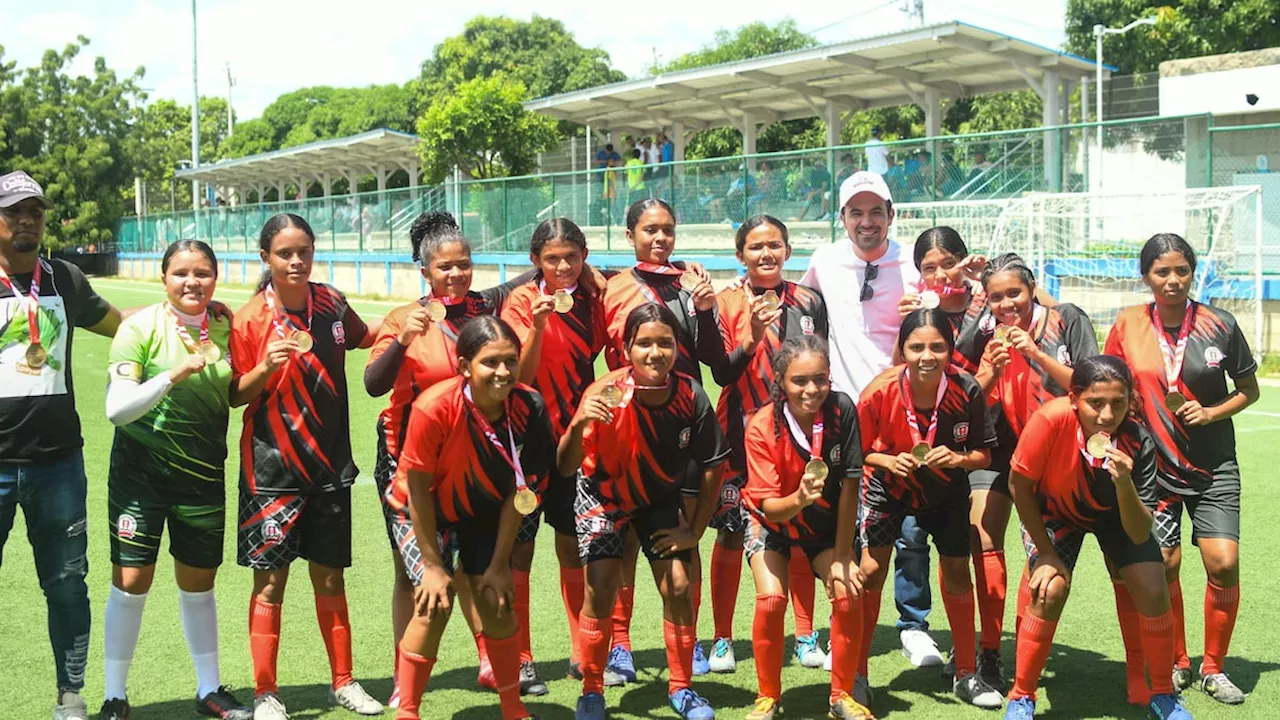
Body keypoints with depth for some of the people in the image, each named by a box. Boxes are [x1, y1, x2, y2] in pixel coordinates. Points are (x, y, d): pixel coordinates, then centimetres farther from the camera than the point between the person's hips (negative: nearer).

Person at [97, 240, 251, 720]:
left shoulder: (225, 328, 1)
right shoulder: (141, 327, -11)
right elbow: (116, 409, -19)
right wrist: (174, 374, -29)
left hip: (204, 473, 4)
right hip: (142, 469, -3)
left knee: (199, 584, 13)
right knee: (131, 584, 0)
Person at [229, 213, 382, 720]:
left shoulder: (331, 302, 1)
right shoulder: (250, 319, -10)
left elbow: (362, 337, 22)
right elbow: (234, 396, -7)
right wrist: (266, 367, -24)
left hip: (330, 463, 4)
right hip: (272, 468, -3)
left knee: (329, 576, 13)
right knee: (271, 579, 1)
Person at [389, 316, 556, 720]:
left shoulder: (528, 409, -24)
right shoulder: (433, 408, -34)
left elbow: (516, 493, -14)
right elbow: (418, 490, -22)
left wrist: (500, 564, -10)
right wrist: (433, 564, -17)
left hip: (484, 513, 3)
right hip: (422, 513, -3)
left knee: (496, 601, 0)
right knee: (436, 603, -15)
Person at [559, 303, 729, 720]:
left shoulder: (691, 397, -24)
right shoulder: (606, 395, -30)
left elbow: (711, 469, -10)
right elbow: (566, 468, -33)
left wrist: (695, 530, -7)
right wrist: (578, 424, -51)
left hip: (661, 498, 2)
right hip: (603, 495, -2)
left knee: (678, 587, -4)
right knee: (600, 590, -11)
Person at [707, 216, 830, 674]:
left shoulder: (808, 302, 6)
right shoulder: (726, 302, -2)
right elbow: (722, 374, -9)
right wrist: (752, 338, -25)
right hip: (741, 432, -2)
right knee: (731, 533, 1)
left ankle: (805, 637, 19)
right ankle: (722, 640, 12)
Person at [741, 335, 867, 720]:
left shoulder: (842, 410, -24)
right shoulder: (761, 427, -28)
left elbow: (849, 487, -18)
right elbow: (768, 505, -26)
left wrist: (842, 557, -15)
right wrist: (799, 498, -48)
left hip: (827, 523, 2)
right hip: (773, 524, -2)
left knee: (848, 595, -16)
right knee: (771, 599, -21)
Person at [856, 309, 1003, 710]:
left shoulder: (967, 390, -25)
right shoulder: (880, 391, -28)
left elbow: (984, 454, -13)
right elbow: (858, 451, -14)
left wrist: (958, 459, -33)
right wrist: (889, 461, -33)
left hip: (946, 489, 2)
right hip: (889, 485, -2)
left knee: (957, 573, 8)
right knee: (871, 570, -8)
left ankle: (965, 674, 25)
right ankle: (857, 673, 8)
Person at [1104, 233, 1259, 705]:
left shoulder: (1219, 325, -6)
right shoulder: (1128, 325, -4)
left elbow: (1249, 389, 4)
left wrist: (1213, 412, -11)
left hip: (1214, 468, 0)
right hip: (1153, 467, 1)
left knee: (1224, 564, -9)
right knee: (1163, 566, 1)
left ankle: (1213, 668, 11)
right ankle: (1176, 664, 23)